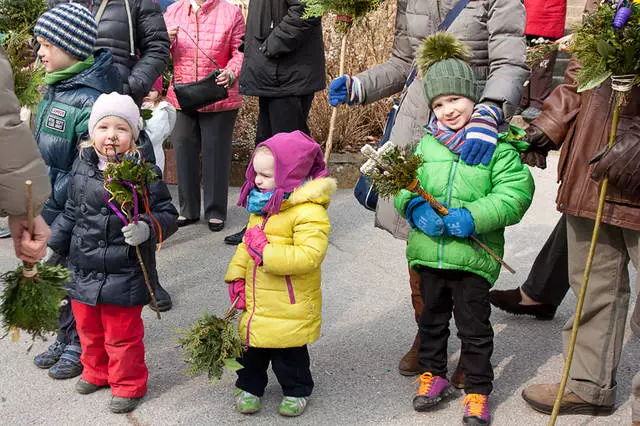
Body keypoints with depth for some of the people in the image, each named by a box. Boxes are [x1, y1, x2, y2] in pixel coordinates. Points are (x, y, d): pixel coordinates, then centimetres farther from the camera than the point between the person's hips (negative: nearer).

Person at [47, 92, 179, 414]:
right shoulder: (82, 168, 1)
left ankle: (128, 384, 28)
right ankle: (96, 372, 47)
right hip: (83, 271, 5)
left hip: (124, 275, -5)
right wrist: (52, 244, 18)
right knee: (88, 329, 23)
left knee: (122, 335, 8)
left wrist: (148, 228, -30)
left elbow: (167, 214, -11)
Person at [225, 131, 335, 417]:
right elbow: (247, 243, 15)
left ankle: (296, 391, 34)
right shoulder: (261, 204, 7)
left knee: (288, 353, 11)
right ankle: (249, 386, 38)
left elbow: (309, 256, -30)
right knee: (251, 346, 18)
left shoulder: (309, 212, -22)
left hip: (289, 306, -7)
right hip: (256, 303, 7)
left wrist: (266, 252, -30)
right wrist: (236, 276, 4)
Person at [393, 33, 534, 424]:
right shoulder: (426, 144, 4)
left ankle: (478, 391, 24)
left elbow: (516, 191, -15)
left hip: (474, 255, -4)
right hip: (428, 252, 4)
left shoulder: (496, 145, -8)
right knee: (432, 319, 20)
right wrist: (415, 207, -17)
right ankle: (433, 375, 39)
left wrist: (473, 217, -25)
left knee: (475, 328, 8)